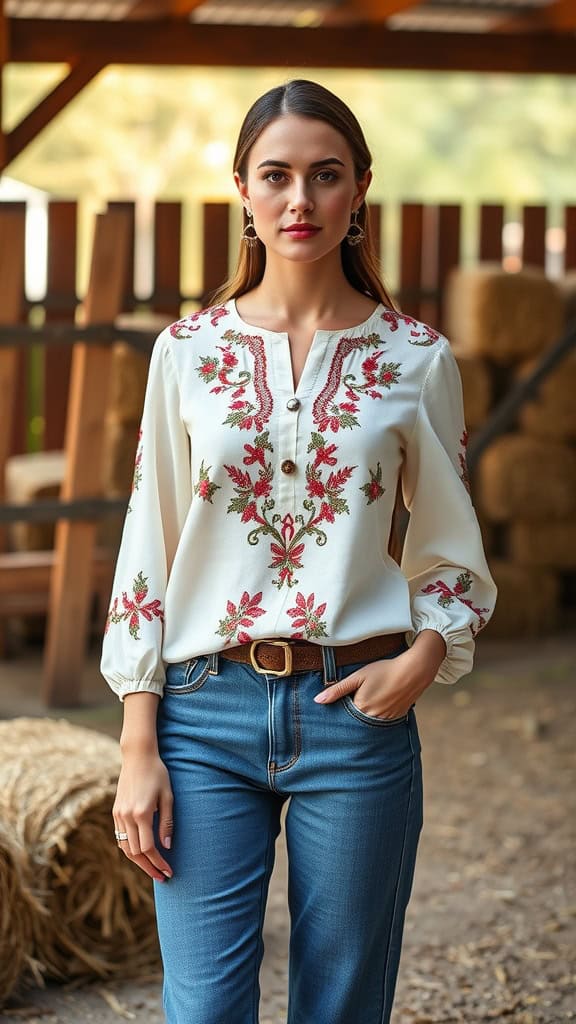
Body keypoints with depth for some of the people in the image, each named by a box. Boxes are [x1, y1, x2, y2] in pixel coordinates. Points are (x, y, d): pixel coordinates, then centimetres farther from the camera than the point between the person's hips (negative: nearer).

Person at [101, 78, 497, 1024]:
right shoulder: (188, 351, 4)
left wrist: (422, 659, -10)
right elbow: (147, 553, 4)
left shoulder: (416, 359, 2)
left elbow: (453, 558, 10)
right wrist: (139, 748, -1)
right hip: (208, 709, 0)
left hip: (357, 710, 0)